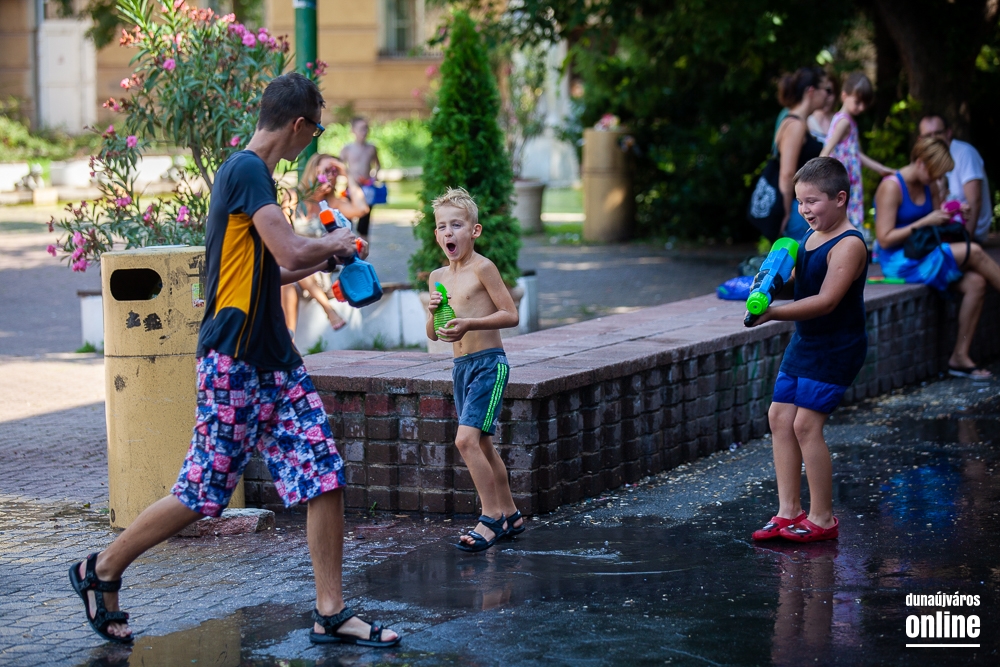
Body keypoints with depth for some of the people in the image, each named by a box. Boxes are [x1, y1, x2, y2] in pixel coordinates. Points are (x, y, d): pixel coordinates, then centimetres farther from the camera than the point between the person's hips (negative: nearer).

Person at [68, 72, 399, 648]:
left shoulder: (255, 172, 17)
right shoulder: (246, 170, -13)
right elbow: (290, 250, -23)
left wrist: (322, 262, 30)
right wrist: (336, 245, -4)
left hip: (275, 359, 9)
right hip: (234, 361, -9)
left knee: (326, 476, 1)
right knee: (204, 492, -2)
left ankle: (332, 614, 5)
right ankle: (102, 572, 16)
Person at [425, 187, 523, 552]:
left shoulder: (482, 268, -10)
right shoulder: (438, 277, 10)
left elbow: (511, 314, -13)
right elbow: (432, 334, 13)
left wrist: (469, 323, -24)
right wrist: (434, 312, -8)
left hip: (489, 364, -8)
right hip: (461, 366, 8)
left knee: (466, 440, -18)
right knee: (482, 445, 14)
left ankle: (492, 518, -8)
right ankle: (510, 515, 26)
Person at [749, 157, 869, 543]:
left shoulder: (849, 245, -18)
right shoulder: (810, 237, 9)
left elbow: (826, 301, -26)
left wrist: (774, 313, -32)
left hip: (836, 349, -9)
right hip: (804, 342, 9)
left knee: (806, 424, -12)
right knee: (779, 418, 6)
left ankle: (822, 518, -1)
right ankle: (788, 511, 12)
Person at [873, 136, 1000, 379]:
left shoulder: (931, 187, 10)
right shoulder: (891, 187, -14)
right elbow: (884, 239, -19)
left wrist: (948, 218, -4)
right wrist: (924, 223, -21)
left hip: (923, 257, 8)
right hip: (899, 261, -8)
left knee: (975, 283, -15)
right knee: (973, 252, -19)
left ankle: (960, 357, -12)